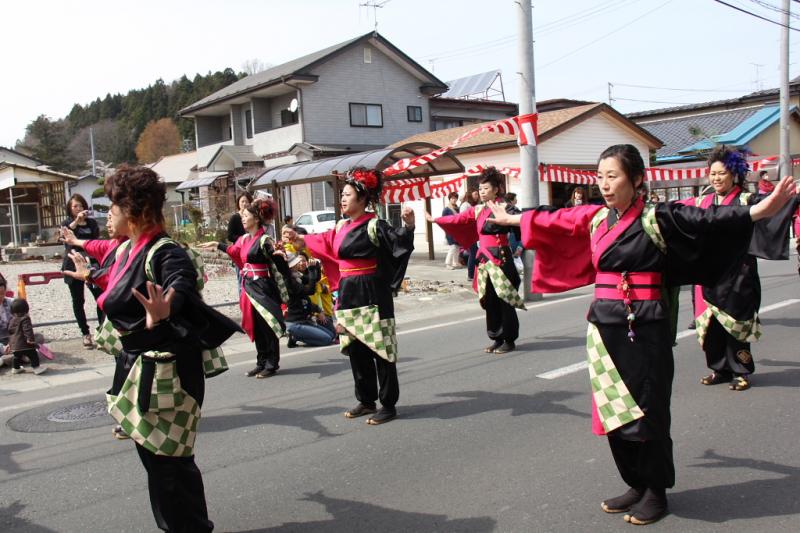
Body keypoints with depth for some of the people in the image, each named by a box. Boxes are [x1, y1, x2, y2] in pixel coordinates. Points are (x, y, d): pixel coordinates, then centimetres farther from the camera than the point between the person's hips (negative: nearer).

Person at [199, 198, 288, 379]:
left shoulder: (264, 241, -14)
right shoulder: (244, 239, 9)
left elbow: (281, 265, -18)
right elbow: (234, 251, 30)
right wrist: (217, 245, 40)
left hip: (263, 287, -8)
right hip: (249, 287, 8)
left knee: (267, 326, -1)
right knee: (255, 327, 12)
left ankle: (272, 364, 8)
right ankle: (261, 363, 22)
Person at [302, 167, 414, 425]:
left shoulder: (374, 226, -12)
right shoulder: (341, 227, 11)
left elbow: (399, 242, -25)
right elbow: (324, 243, 29)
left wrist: (409, 225, -43)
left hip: (371, 294, -8)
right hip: (348, 294, 8)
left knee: (379, 349, -2)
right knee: (356, 350, 14)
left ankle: (389, 405, 9)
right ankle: (366, 401, 27)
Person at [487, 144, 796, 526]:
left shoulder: (655, 219, -10)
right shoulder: (595, 218, 8)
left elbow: (706, 220, -22)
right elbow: (552, 220, 21)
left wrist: (762, 209, -37)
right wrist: (510, 219, 32)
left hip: (644, 329, -6)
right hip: (605, 326, 6)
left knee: (647, 411, 5)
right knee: (614, 409, 13)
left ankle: (656, 492, 24)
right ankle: (636, 485, 30)